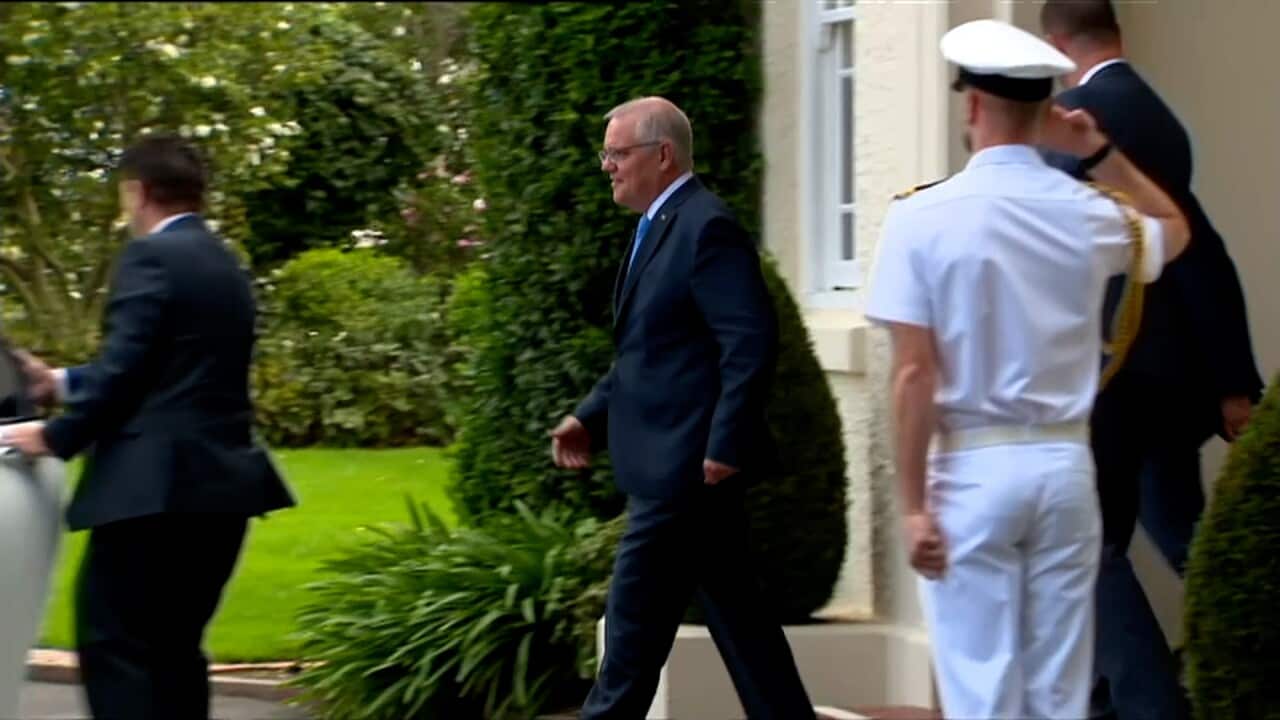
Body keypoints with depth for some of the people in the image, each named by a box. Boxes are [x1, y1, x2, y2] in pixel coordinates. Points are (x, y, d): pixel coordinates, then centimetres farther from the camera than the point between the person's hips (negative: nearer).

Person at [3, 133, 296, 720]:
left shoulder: (151, 257, -10)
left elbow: (124, 368, -16)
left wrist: (58, 436, -3)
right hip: (216, 481, 9)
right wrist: (61, 383, 30)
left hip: (156, 485, -9)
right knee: (173, 647, 14)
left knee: (113, 645, -7)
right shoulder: (225, 265, 18)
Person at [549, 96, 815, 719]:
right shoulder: (657, 229, 16)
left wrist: (725, 446, -23)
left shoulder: (706, 228, -15)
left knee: (635, 622, -5)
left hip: (687, 464, -10)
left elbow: (751, 342, -21)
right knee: (736, 615, 11)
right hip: (673, 465, 10)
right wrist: (591, 418, 13)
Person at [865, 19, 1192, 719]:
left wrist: (913, 502, -7)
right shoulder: (1085, 214, 1)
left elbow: (915, 375, -11)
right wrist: (1100, 152, 21)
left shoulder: (923, 216, -10)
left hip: (972, 467, -3)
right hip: (1063, 464, 3)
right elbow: (1174, 231, 25)